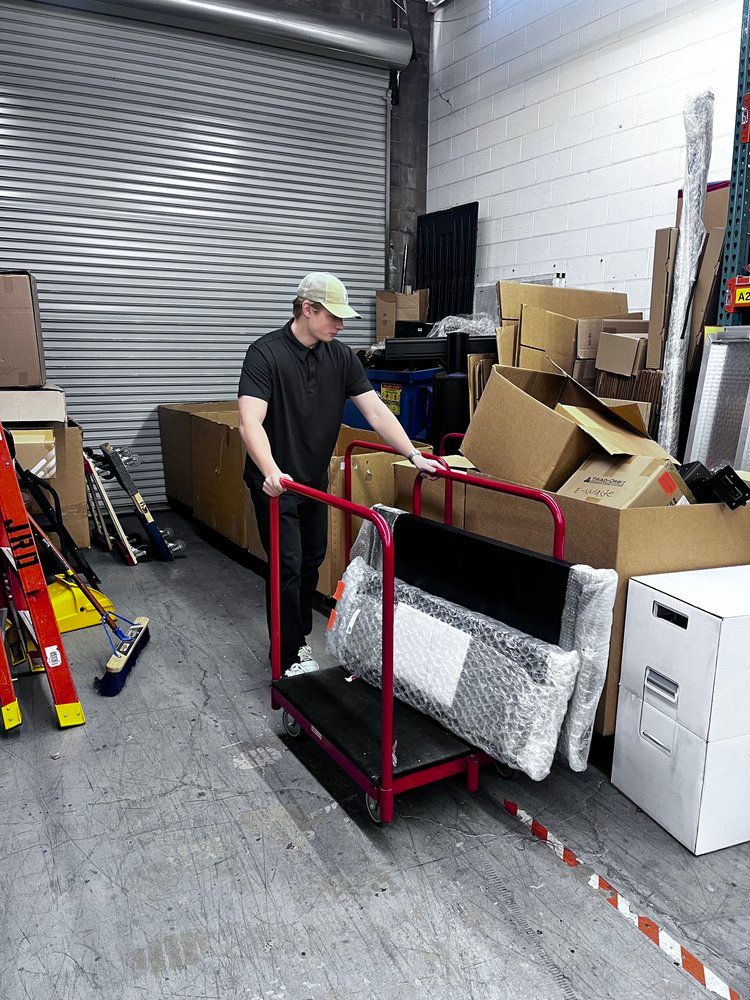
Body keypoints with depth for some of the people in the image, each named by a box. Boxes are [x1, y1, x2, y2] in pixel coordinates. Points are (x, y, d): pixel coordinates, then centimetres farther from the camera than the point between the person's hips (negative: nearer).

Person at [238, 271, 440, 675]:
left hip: (315, 479, 6)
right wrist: (271, 471, -47)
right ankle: (289, 658, 10)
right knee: (287, 567, -3)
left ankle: (299, 636, 33)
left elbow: (376, 411, -4)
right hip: (276, 483, -6)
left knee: (312, 562, 15)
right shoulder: (265, 353, -20)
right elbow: (250, 422, -31)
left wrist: (413, 454, -14)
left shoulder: (341, 356, -2)